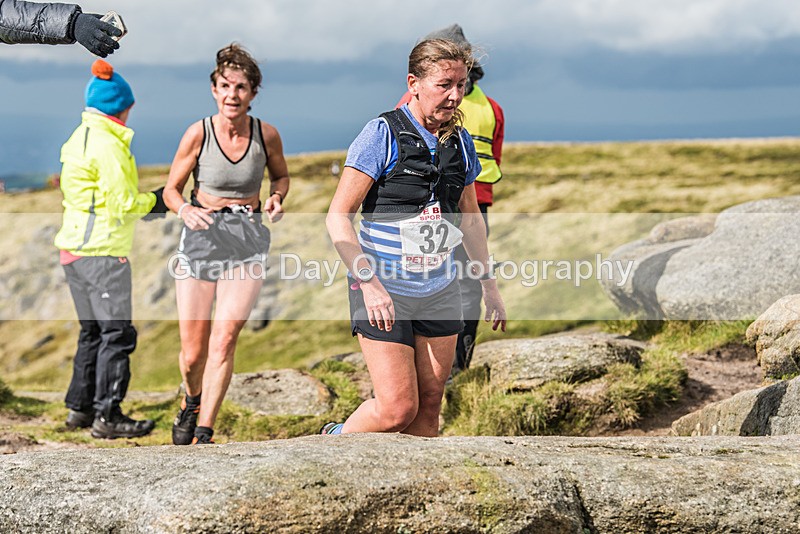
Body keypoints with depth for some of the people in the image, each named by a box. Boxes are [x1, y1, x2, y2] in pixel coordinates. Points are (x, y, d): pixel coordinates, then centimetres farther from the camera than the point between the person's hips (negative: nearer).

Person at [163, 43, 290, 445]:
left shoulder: (266, 134, -4)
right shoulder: (198, 134, -8)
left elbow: (281, 175, 17)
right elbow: (171, 190, 2)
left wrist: (276, 198, -5)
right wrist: (186, 210, -20)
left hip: (247, 242, 0)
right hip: (201, 237, 0)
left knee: (225, 337, -17)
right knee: (193, 353, 1)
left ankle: (203, 434, -11)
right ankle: (191, 402, 35)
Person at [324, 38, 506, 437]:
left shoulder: (460, 142, 7)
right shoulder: (383, 134, -11)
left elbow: (470, 218, 22)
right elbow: (338, 217, -13)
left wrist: (488, 284, 21)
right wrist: (369, 282, -23)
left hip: (440, 293, 6)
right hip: (384, 292, -6)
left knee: (430, 407, 4)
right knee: (398, 408, -9)